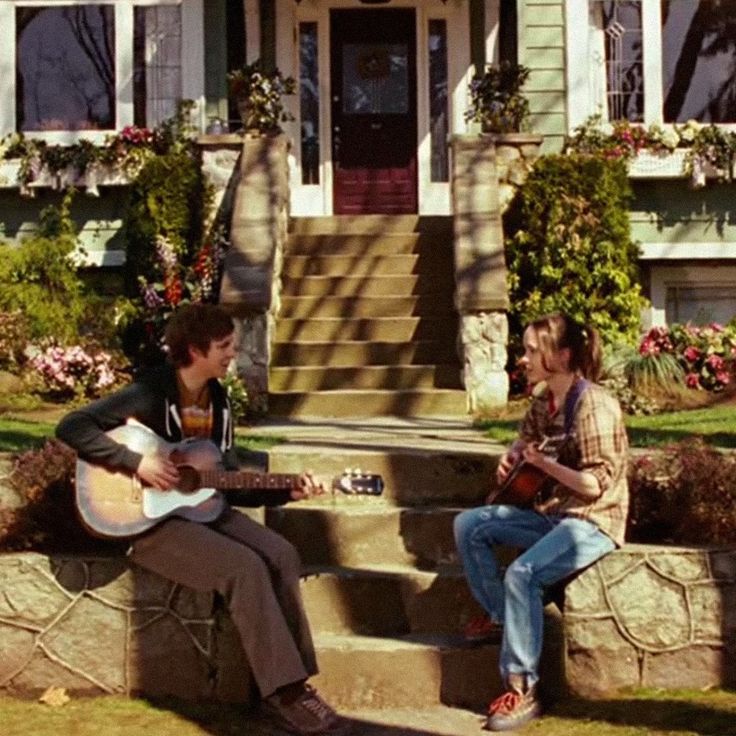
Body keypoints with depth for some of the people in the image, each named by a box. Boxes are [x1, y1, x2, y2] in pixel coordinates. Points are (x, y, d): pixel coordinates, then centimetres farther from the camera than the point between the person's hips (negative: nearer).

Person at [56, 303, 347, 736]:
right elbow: (72, 428, -20)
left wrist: (286, 491, 0)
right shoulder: (151, 394, -13)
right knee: (244, 566, -28)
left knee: (282, 555, -16)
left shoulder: (218, 400, 9)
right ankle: (283, 694, -23)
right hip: (151, 520, -7)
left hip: (204, 508, 7)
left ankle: (296, 680, -11)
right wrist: (137, 462, -26)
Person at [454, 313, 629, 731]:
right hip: (551, 512, 9)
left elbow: (597, 483, -24)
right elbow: (528, 440, 26)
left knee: (522, 574, -30)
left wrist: (544, 463, -26)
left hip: (592, 522, -9)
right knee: (469, 525, 3)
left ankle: (523, 692, -22)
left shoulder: (592, 405, -21)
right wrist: (513, 459, 5)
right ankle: (500, 615, 14)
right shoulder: (543, 399, 5)